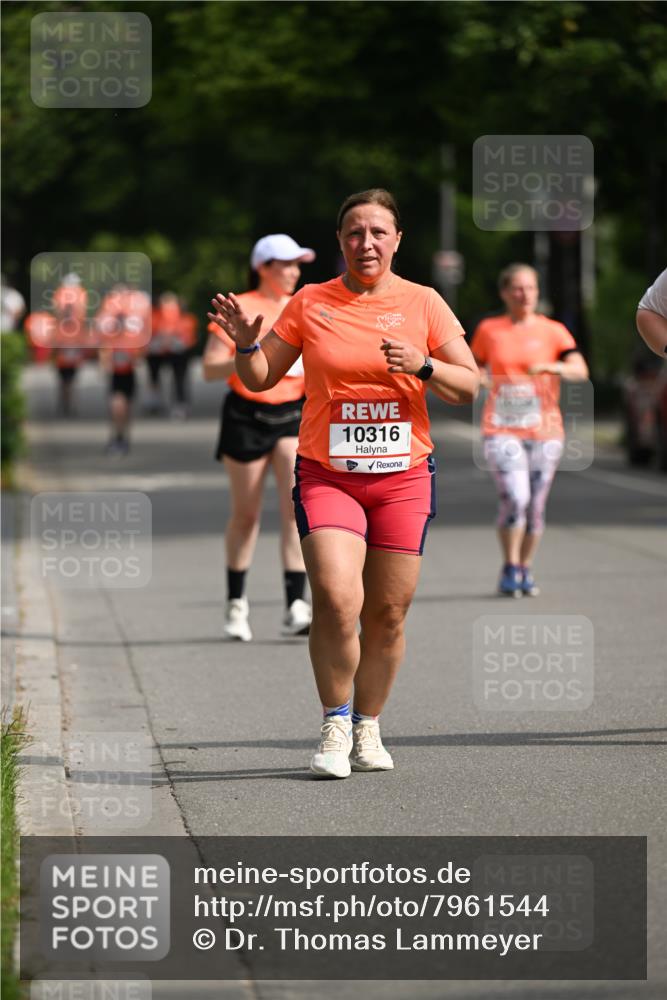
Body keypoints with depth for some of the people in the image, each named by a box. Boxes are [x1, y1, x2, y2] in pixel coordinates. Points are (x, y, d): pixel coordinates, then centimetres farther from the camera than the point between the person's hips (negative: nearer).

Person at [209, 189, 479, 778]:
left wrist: (423, 365, -14)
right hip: (326, 477, -1)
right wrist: (246, 343, -11)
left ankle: (368, 729, 20)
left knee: (387, 614, 3)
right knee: (336, 601, -18)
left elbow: (468, 387, 5)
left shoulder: (423, 304, 4)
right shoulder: (310, 304, 4)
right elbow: (260, 379, 10)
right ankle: (335, 725, -3)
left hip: (403, 476, 1)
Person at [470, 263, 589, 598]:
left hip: (544, 430, 1)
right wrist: (478, 378, -3)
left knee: (536, 506, 4)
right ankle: (510, 568, -3)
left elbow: (581, 371, -8)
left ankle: (526, 571, 22)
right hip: (502, 429, -1)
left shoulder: (553, 331, 4)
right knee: (515, 498, -18)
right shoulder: (488, 330, 7)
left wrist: (551, 367, -27)